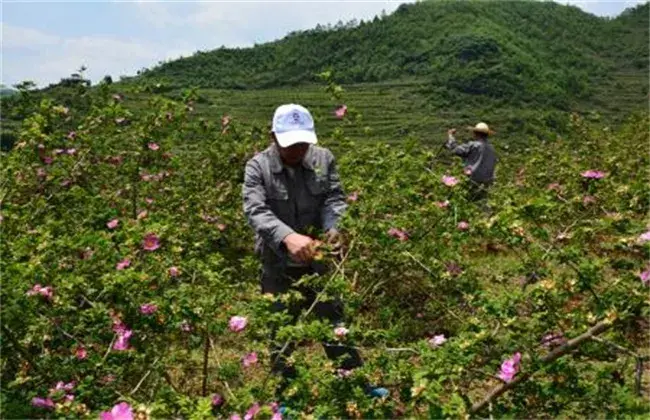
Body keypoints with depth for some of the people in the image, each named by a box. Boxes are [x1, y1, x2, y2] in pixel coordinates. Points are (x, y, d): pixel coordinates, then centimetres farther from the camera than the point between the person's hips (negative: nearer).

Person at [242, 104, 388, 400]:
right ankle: (285, 396, 31)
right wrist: (287, 236, -44)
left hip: (319, 260, 2)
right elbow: (255, 211, -25)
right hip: (278, 267, -2)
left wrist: (332, 228, -30)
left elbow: (335, 198, -7)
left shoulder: (323, 159, -3)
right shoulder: (258, 167, -13)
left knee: (335, 324, 16)